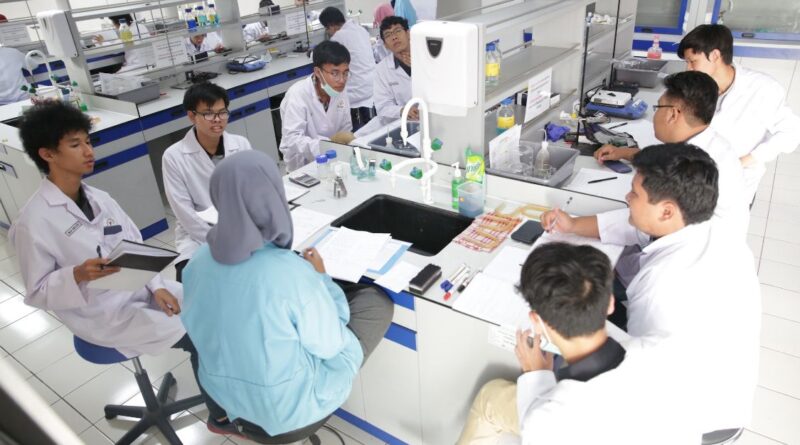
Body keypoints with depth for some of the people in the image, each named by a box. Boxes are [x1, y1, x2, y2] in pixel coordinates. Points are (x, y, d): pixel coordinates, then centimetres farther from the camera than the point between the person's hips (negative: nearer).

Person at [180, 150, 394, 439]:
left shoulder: (199, 261, -13)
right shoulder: (292, 273, -32)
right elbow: (328, 346, -16)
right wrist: (320, 278, -5)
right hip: (289, 408, -5)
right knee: (377, 302, 6)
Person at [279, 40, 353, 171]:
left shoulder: (340, 90, 0)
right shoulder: (297, 94, -18)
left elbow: (345, 130, 6)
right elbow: (291, 141, -26)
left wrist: (346, 141, -15)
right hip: (303, 166, -5)